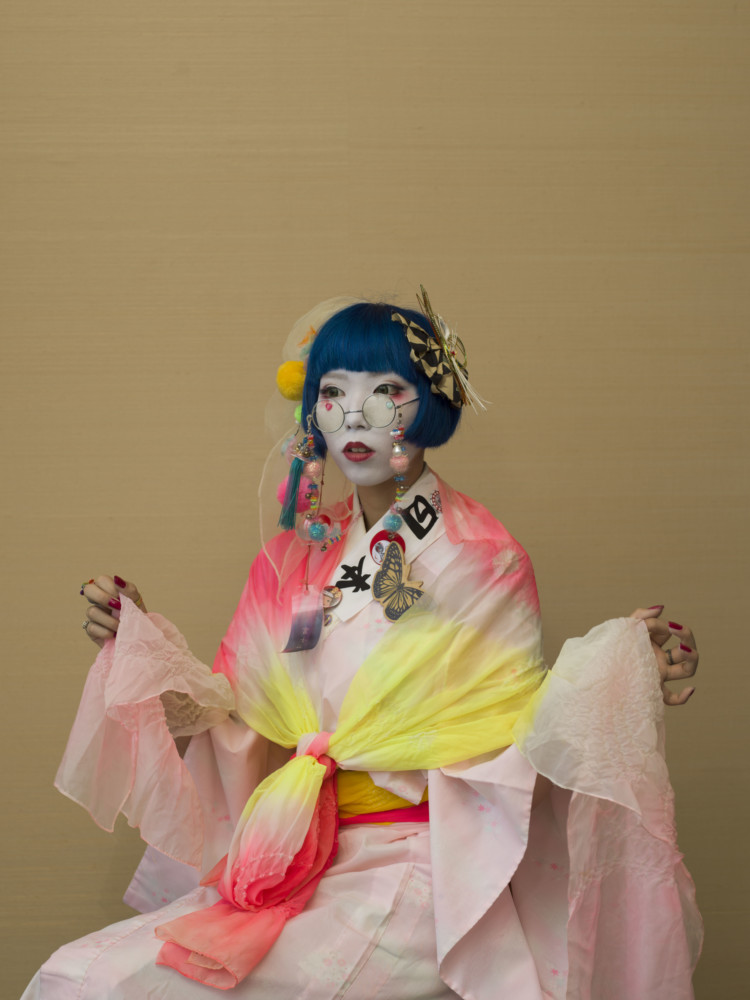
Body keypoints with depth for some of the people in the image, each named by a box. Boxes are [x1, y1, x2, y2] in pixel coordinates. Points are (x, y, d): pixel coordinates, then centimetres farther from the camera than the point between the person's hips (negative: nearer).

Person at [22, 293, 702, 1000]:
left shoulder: (484, 561, -4)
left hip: (415, 873, -5)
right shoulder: (296, 556, 11)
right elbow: (243, 723, 12)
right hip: (291, 858, 5)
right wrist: (142, 643, 1)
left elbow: (519, 738, -4)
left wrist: (618, 679, -20)